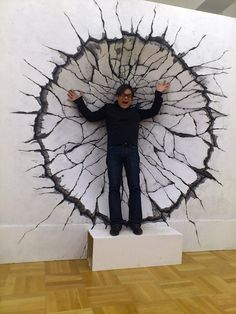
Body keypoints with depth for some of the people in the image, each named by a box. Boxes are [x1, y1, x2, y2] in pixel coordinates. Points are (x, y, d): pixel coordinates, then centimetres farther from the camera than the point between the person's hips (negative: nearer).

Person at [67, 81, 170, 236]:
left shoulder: (136, 112, 21)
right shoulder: (108, 109, 17)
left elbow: (153, 111, 23)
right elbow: (91, 116, 16)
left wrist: (158, 94, 23)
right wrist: (79, 101, 16)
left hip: (131, 151, 1)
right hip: (114, 151, -1)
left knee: (134, 187, -4)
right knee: (114, 187, -5)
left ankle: (135, 223, 3)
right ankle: (116, 223, 0)